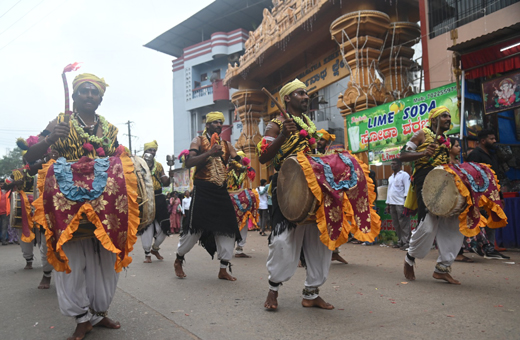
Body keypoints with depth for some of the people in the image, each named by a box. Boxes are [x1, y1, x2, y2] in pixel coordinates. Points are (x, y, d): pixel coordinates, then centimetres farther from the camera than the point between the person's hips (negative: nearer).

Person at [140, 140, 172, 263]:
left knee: (164, 226, 4)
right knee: (147, 226, -2)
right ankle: (147, 254, 12)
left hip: (159, 199, 4)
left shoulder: (158, 165, 14)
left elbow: (165, 183, 12)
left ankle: (155, 248, 27)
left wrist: (170, 176, -6)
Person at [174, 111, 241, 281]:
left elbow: (239, 162, 10)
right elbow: (189, 163, -14)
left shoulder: (226, 144, 15)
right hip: (202, 190, -5)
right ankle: (178, 261, 23)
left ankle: (223, 270, 13)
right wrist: (210, 153, -21)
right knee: (194, 228, -1)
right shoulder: (199, 141, 1)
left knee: (228, 228, 2)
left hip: (221, 191, 5)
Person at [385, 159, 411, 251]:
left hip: (401, 203, -7)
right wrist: (388, 204, 18)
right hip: (392, 204, 7)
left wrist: (406, 203, -17)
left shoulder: (404, 175, -1)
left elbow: (407, 190, -8)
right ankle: (400, 241, 17)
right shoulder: (391, 177, 22)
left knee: (404, 224, -6)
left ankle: (406, 242, -2)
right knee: (396, 225, 9)